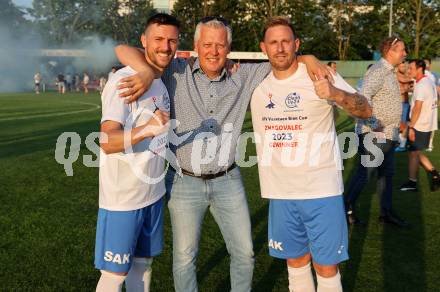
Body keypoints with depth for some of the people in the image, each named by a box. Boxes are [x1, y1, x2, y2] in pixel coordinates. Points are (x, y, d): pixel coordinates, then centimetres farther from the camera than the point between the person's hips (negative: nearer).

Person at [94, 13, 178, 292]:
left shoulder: (165, 82, 7)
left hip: (154, 193, 7)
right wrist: (147, 129, -47)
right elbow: (107, 142, -25)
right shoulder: (124, 80, -17)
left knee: (143, 262, 18)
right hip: (123, 197, -7)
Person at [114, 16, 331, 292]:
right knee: (184, 258, 9)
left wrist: (308, 58, -12)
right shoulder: (177, 72, -7)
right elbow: (124, 50, -10)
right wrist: (147, 72, -30)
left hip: (228, 181, 2)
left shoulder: (245, 77, -1)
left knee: (244, 253, 13)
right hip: (185, 183, -2)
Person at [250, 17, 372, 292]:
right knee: (296, 261, 18)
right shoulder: (257, 84, 4)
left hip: (321, 190, -3)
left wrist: (336, 94, -31)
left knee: (326, 267, 6)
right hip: (280, 192, 4)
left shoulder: (320, 75, -8)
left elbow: (366, 110, -13)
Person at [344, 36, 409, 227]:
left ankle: (386, 213, 24)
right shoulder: (378, 71, -15)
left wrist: (396, 124, 20)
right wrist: (372, 123, -31)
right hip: (373, 134, -10)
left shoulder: (390, 72, 17)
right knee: (364, 173, -4)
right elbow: (364, 95, -28)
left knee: (386, 174, 14)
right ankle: (346, 209, 8)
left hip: (387, 135, 10)